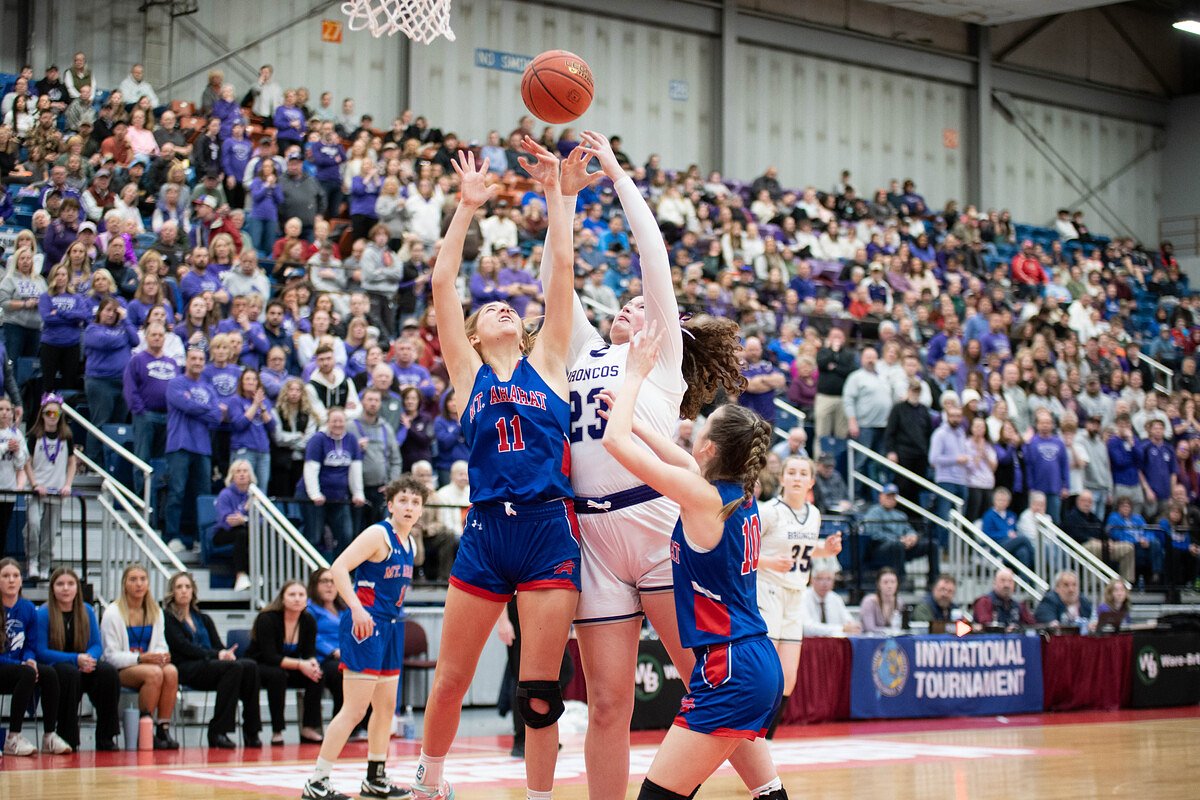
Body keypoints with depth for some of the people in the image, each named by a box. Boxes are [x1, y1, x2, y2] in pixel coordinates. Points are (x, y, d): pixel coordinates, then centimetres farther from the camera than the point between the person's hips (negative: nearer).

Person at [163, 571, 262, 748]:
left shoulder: (204, 619, 28)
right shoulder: (167, 618, 8)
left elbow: (218, 645, 16)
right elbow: (182, 647, -6)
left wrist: (225, 653, -10)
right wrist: (216, 655, -17)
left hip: (209, 665, 6)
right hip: (185, 669, -6)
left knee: (250, 666, -24)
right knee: (234, 667, -33)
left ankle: (251, 732, -27)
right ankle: (218, 732, -31)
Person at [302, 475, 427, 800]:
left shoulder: (410, 543, 12)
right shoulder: (378, 534, -13)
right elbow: (338, 567, -22)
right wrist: (356, 608, -31)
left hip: (391, 627, 9)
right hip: (365, 626, -9)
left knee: (386, 706, 14)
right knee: (354, 709, -10)